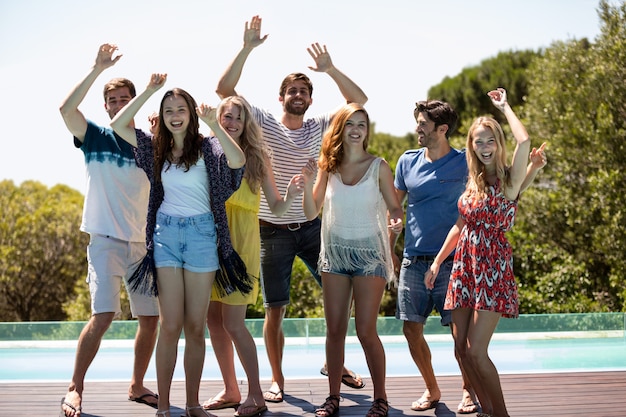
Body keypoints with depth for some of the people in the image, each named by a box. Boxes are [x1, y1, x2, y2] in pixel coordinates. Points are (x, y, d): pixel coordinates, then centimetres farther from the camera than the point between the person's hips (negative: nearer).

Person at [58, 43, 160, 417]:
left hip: (144, 243, 4)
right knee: (103, 315, -15)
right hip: (106, 241, -4)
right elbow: (66, 109, -15)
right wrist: (97, 70, -18)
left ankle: (137, 386, 21)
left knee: (150, 317, 4)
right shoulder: (96, 137, 2)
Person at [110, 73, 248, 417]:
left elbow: (237, 160, -22)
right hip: (166, 233, 2)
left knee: (196, 326, 4)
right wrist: (149, 90, 0)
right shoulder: (157, 148, 9)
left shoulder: (207, 147, -2)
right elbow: (118, 125, 3)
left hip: (201, 233, -2)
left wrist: (214, 125, -27)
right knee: (171, 325, -2)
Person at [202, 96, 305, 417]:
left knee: (233, 323, -7)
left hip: (241, 242, -3)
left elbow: (277, 208, 5)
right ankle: (230, 391, 21)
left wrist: (291, 193, -16)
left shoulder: (256, 156, 3)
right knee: (213, 319, 7)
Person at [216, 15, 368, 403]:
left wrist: (330, 68, -16)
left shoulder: (320, 126, 4)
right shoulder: (264, 123, -2)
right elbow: (224, 90, -13)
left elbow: (359, 99, -5)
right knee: (275, 310, 3)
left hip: (313, 227, 3)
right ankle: (277, 380, 16)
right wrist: (247, 49, -20)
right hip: (274, 231, -2)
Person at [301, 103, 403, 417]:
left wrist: (397, 221, -22)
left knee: (365, 330, -5)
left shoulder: (378, 167, -5)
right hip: (335, 253, 3)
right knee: (334, 330, 6)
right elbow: (311, 213, 1)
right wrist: (307, 184, -16)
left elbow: (394, 207, 0)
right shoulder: (328, 167, 2)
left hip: (369, 253, -3)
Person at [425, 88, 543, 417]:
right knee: (461, 349, 5)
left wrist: (504, 106, -9)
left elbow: (524, 141, -24)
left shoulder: (509, 180, -6)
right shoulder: (473, 182, 12)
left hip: (493, 268, -6)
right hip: (464, 266, 6)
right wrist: (437, 263, 18)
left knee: (476, 350, -12)